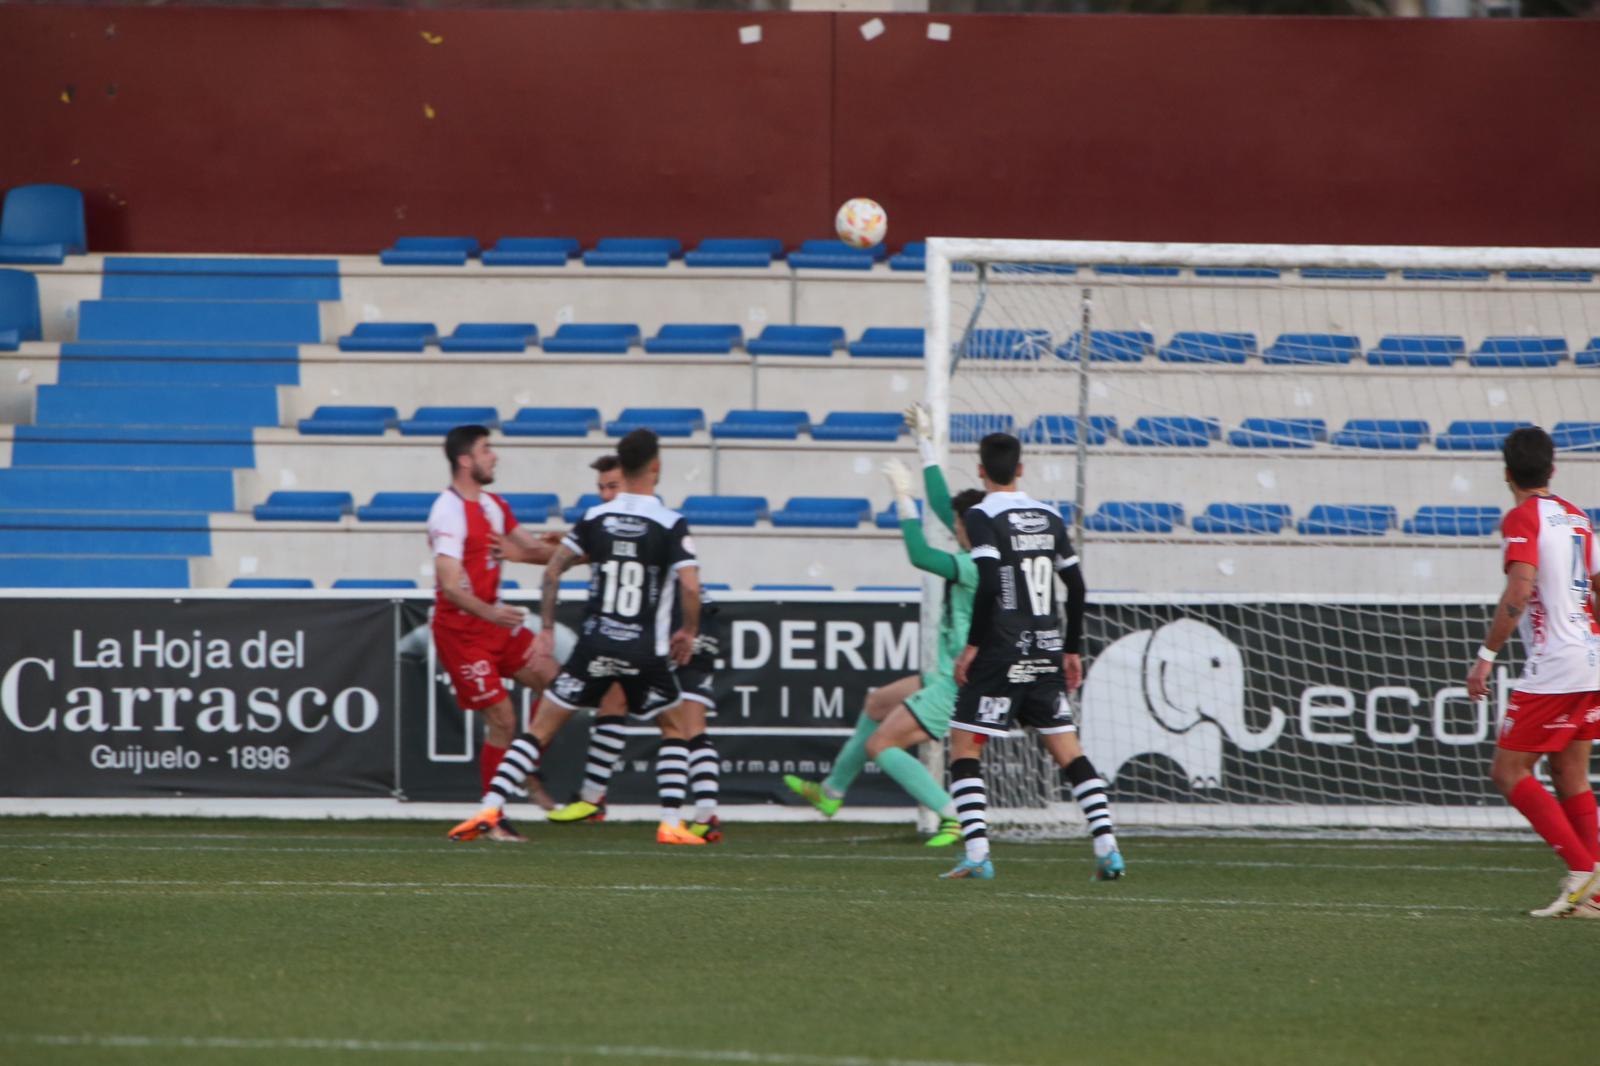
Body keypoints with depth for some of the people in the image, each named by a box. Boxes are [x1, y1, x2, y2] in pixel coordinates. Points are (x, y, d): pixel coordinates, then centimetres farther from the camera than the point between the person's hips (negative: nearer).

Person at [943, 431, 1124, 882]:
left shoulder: (983, 517, -8)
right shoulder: (1049, 517, 10)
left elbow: (988, 584, -20)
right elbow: (1076, 586, 12)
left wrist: (972, 645, -13)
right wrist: (1071, 650, 20)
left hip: (1000, 656, -5)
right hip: (1046, 654, 5)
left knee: (964, 747, 2)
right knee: (1067, 750, 9)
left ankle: (977, 854, -11)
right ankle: (1107, 848, 0)